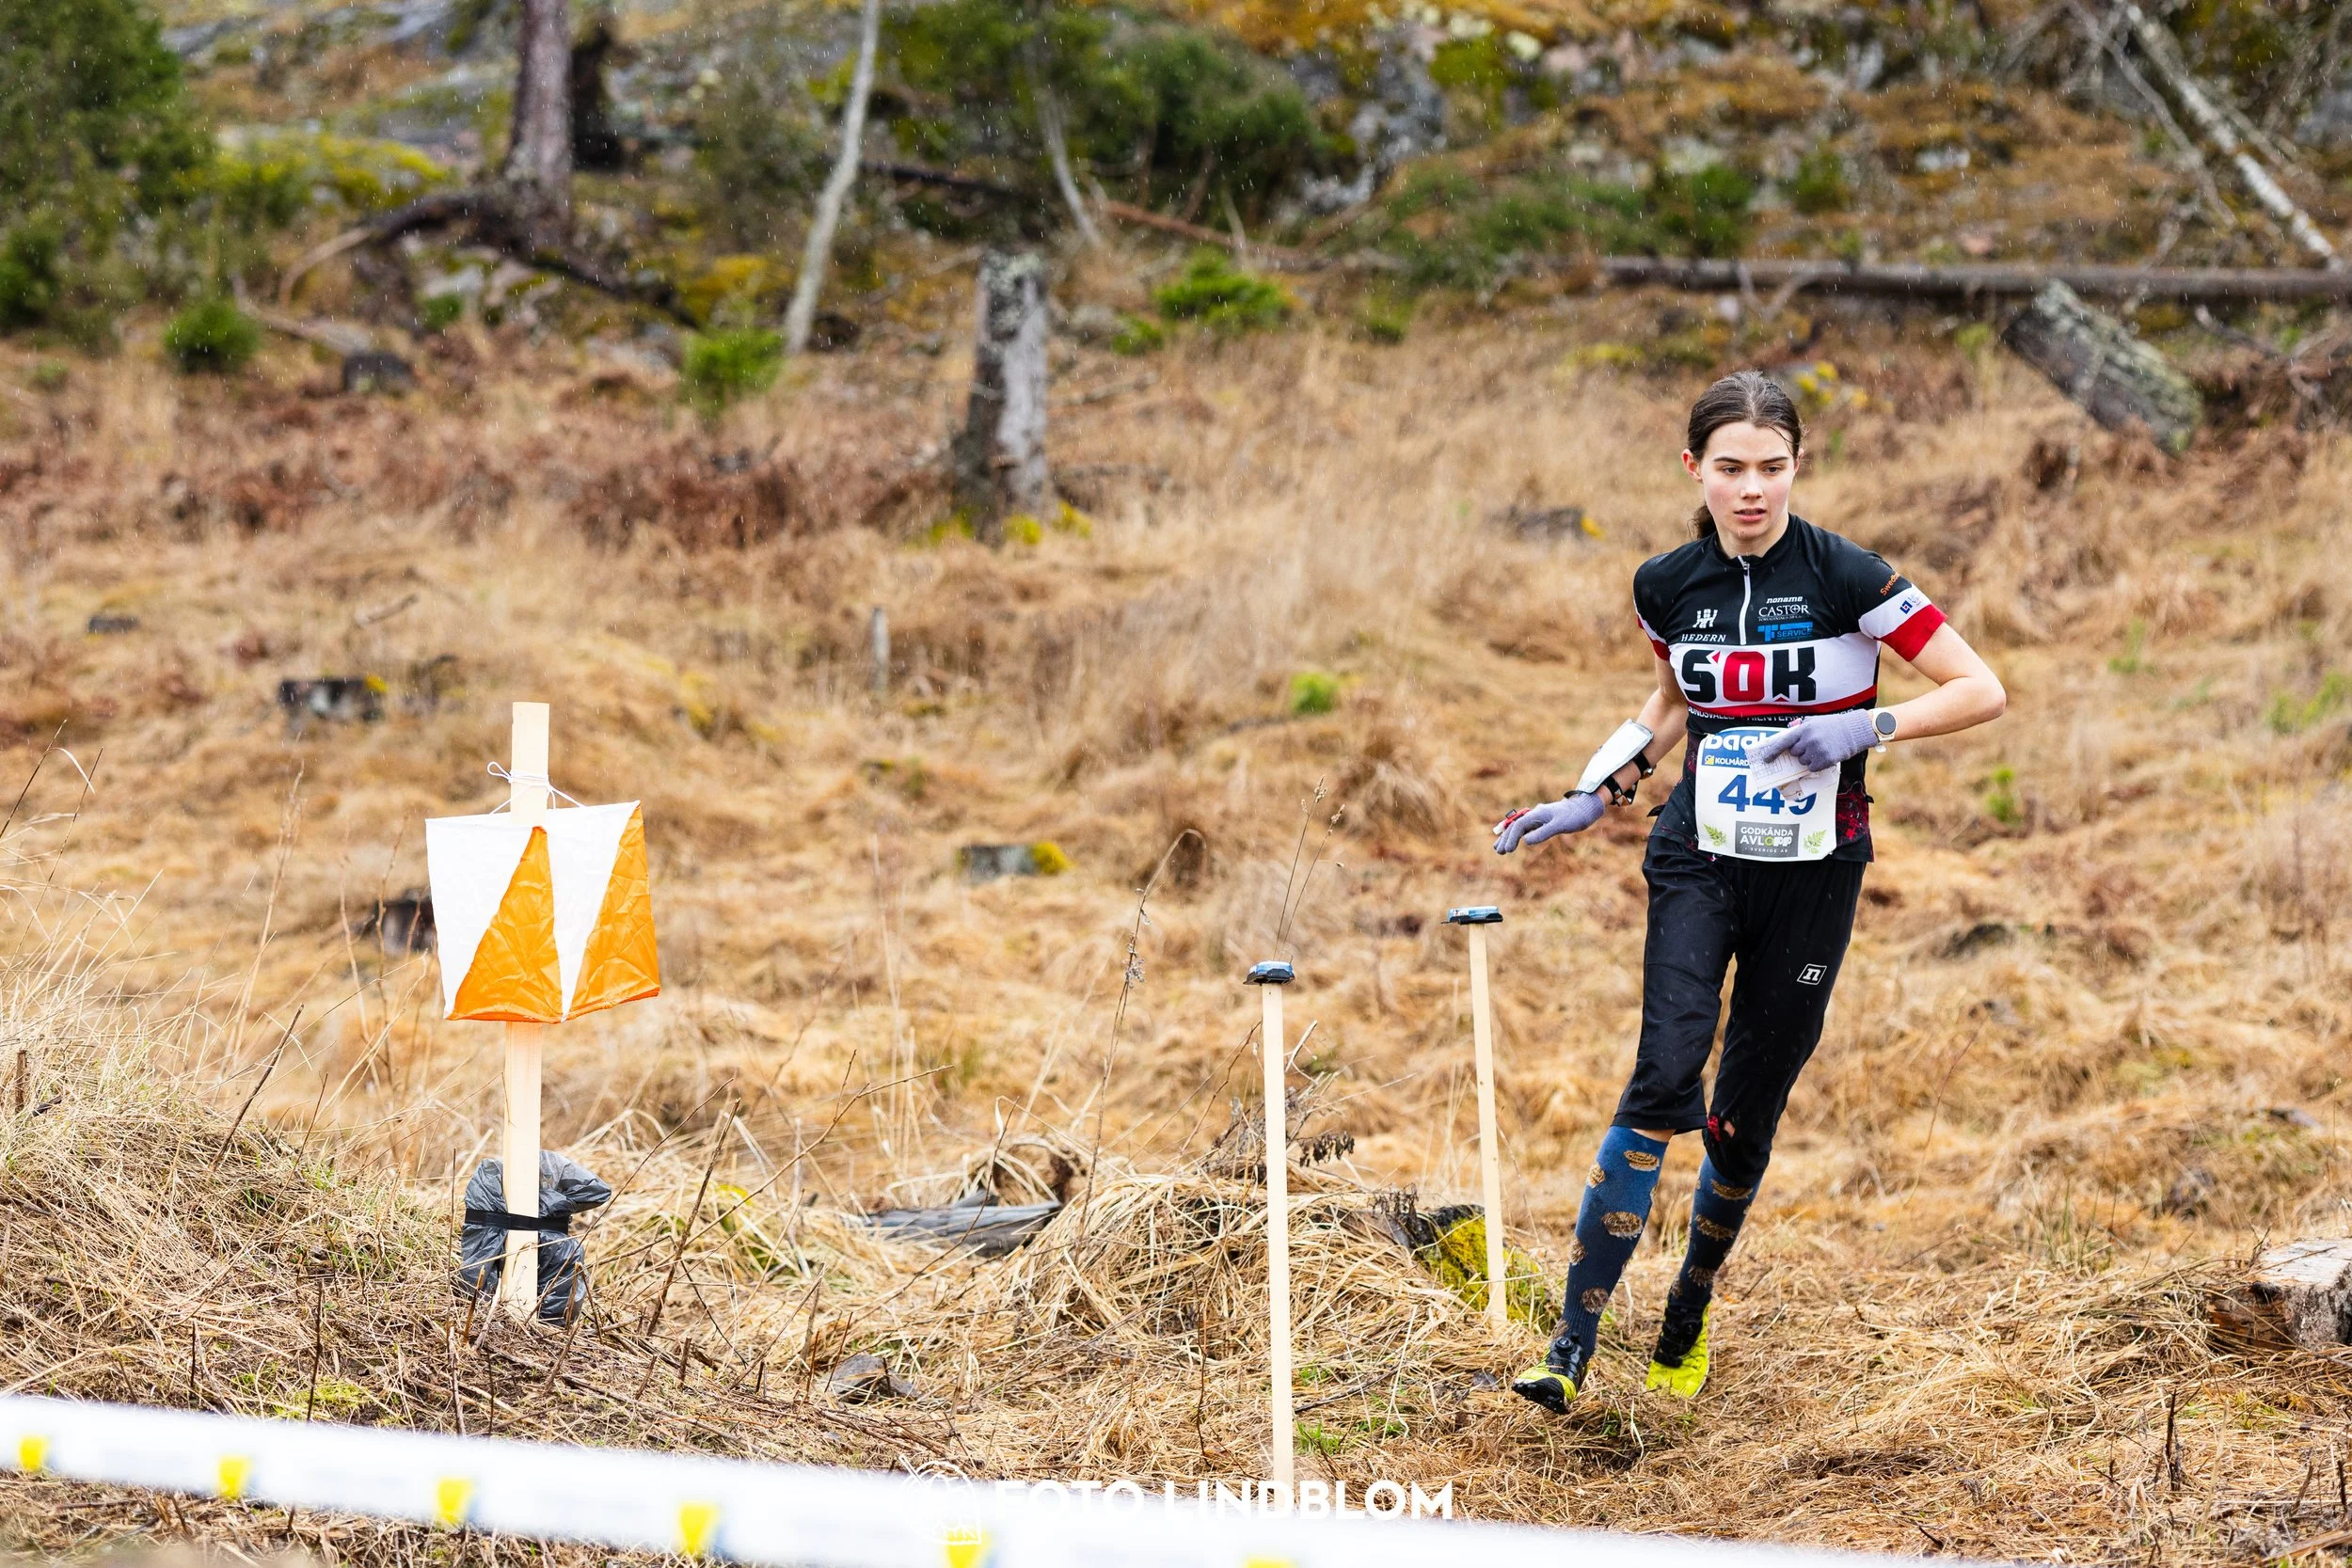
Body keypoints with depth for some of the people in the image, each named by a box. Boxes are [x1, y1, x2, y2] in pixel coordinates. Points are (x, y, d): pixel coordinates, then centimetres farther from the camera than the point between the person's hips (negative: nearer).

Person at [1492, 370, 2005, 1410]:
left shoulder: (1843, 575, -12)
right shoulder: (1667, 585, 0)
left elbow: (1982, 691, -11)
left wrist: (1863, 728, -22)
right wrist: (1592, 799, 11)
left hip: (1813, 868, -1)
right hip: (1697, 857, 1)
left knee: (1747, 1110, 6)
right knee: (1664, 1077, -17)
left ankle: (1687, 1317, 31)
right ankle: (1571, 1347, -17)